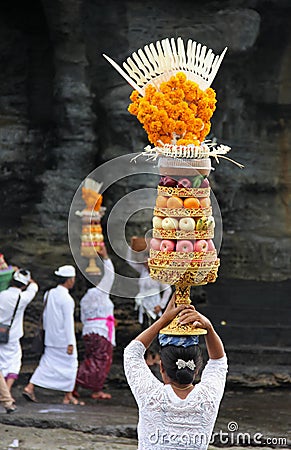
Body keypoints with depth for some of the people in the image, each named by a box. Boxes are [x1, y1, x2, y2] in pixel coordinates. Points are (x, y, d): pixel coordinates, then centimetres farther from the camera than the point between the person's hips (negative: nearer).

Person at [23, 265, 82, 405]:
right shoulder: (66, 299, -18)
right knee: (70, 365, 7)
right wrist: (71, 343, -17)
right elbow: (68, 322, -19)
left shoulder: (49, 294, 5)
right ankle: (68, 396, 13)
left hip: (50, 339, 7)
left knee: (46, 363, 12)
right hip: (63, 339, -7)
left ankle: (30, 387, 1)